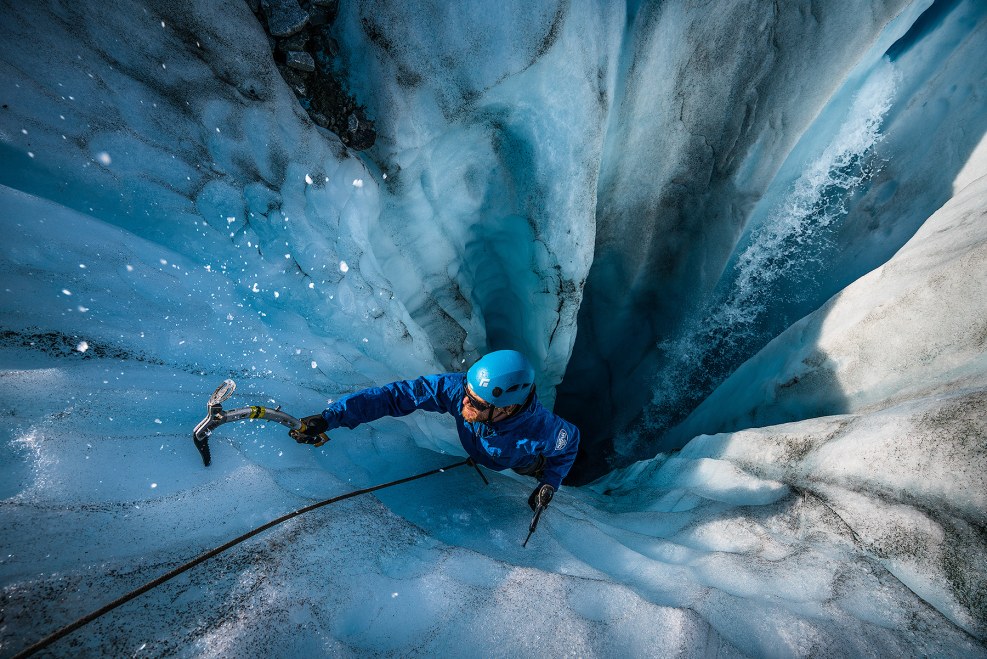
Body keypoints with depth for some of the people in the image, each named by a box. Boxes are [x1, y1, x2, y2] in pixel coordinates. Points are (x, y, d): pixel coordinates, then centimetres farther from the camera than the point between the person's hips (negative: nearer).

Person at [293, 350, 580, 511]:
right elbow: (396, 394, -42)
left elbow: (570, 439, -21)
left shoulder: (541, 430, -45)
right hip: (478, 457, 3)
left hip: (525, 469, -2)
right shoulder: (458, 388, -43)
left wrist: (550, 483, -29)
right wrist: (330, 417, -47)